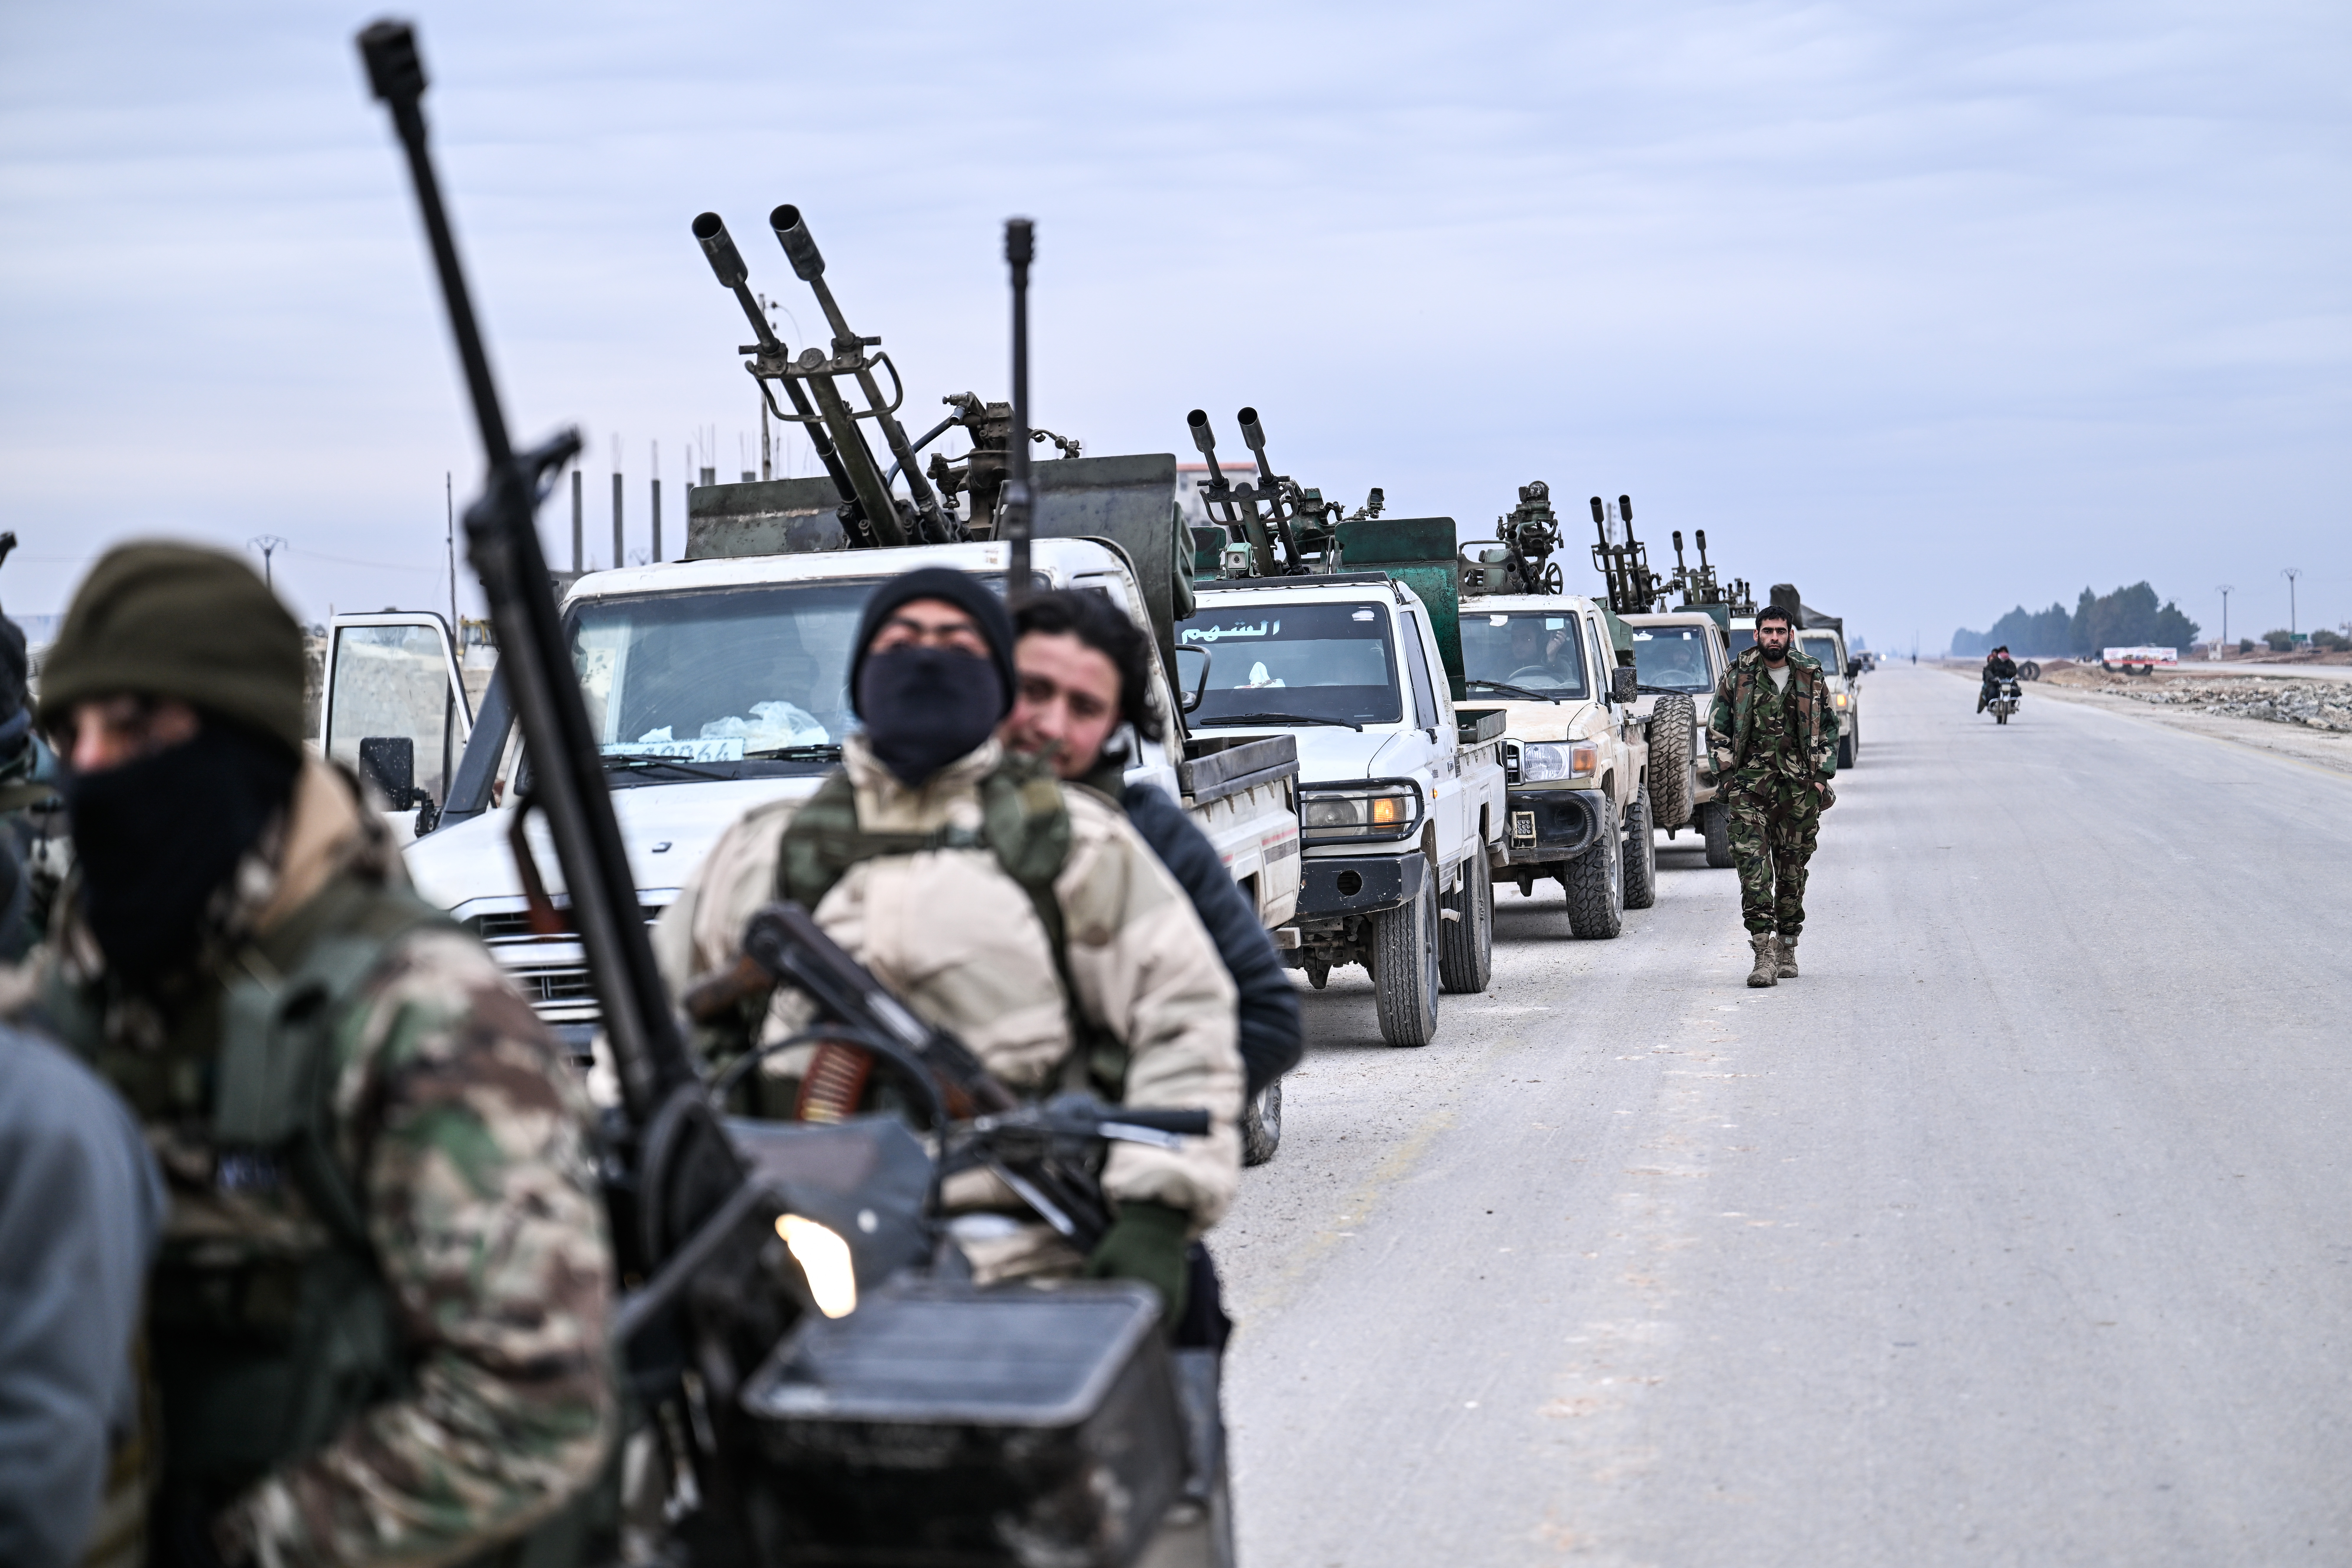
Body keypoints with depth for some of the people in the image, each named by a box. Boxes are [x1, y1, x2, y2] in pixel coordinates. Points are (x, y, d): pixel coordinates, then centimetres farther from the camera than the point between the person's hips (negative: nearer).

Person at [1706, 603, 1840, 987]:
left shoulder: (1811, 677, 7)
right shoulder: (1737, 677, 3)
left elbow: (1829, 727, 13)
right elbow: (1717, 729, 7)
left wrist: (1822, 776, 5)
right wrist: (1729, 774, -1)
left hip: (1800, 787, 2)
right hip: (1751, 786, -2)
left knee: (1793, 868, 7)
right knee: (1753, 864, -14)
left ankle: (1787, 949, 20)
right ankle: (1764, 952, -18)